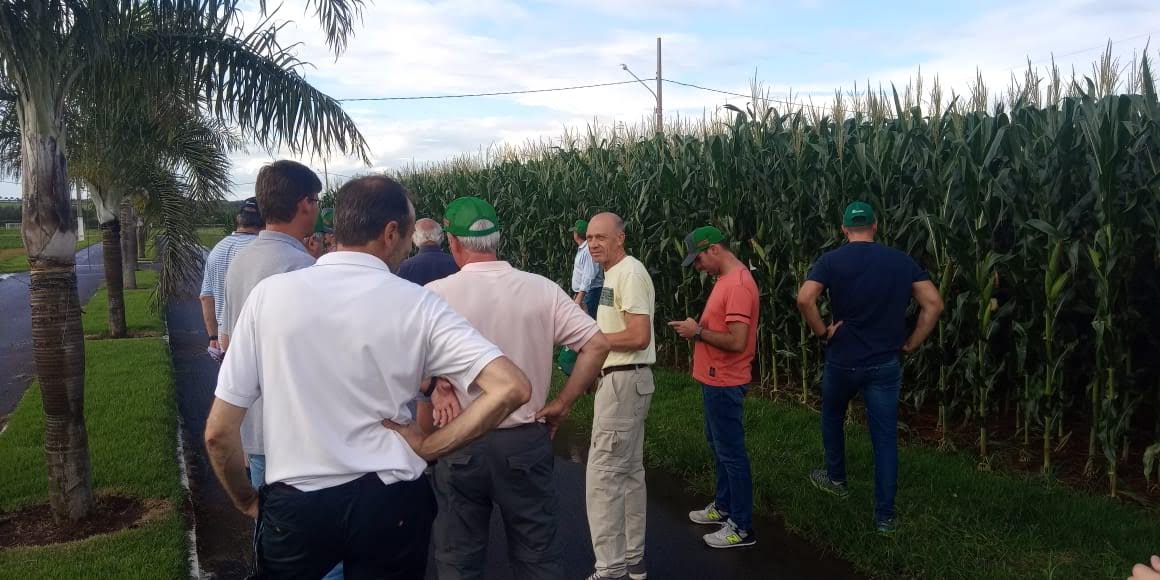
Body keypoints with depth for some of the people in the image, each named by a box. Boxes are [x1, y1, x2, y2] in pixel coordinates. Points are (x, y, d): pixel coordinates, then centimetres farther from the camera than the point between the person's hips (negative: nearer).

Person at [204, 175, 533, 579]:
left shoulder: (269, 293, -8)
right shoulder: (416, 305, -10)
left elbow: (218, 432, -5)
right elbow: (512, 388, -19)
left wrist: (246, 501, 12)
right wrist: (427, 447, -9)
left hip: (293, 505, 1)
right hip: (389, 505, 0)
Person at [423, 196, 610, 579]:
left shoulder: (435, 295, -10)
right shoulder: (542, 290, -5)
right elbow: (598, 345, -9)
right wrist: (563, 404, -2)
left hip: (461, 445, -1)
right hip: (527, 442, 1)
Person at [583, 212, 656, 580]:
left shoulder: (630, 273, -17)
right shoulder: (616, 273, 15)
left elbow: (639, 337, -25)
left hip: (624, 381, -11)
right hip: (625, 380, 11)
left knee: (603, 475, -6)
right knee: (629, 471, 17)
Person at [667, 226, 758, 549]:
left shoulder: (738, 285, -22)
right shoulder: (725, 279, 10)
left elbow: (737, 341, -27)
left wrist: (698, 332, -18)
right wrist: (697, 328, 3)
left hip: (724, 383, -10)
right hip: (715, 379, 10)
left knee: (731, 452, 0)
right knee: (718, 446, 20)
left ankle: (742, 527, 11)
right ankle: (723, 506, 35)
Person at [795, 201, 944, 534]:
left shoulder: (832, 260, -6)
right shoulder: (902, 261, 3)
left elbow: (804, 299, -21)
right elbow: (934, 304, -2)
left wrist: (822, 332, -7)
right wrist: (910, 344, 3)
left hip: (843, 361, -1)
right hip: (886, 364, 2)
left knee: (832, 417, 26)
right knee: (885, 438, 8)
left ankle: (836, 479, 41)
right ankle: (884, 515, 13)